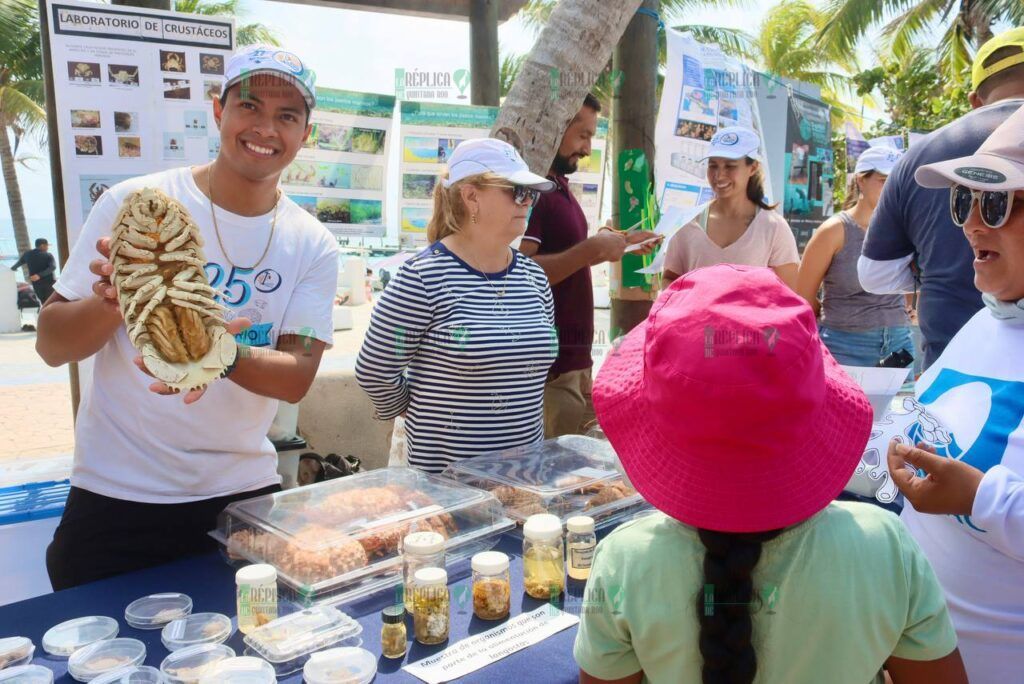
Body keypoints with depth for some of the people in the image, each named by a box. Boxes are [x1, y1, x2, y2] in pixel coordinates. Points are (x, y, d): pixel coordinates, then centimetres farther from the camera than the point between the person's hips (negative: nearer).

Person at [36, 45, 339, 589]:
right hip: (116, 500, -1)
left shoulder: (312, 247, -3)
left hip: (245, 495, 2)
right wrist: (113, 303, -27)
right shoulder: (131, 205, -8)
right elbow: (51, 346, -6)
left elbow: (297, 378, -11)